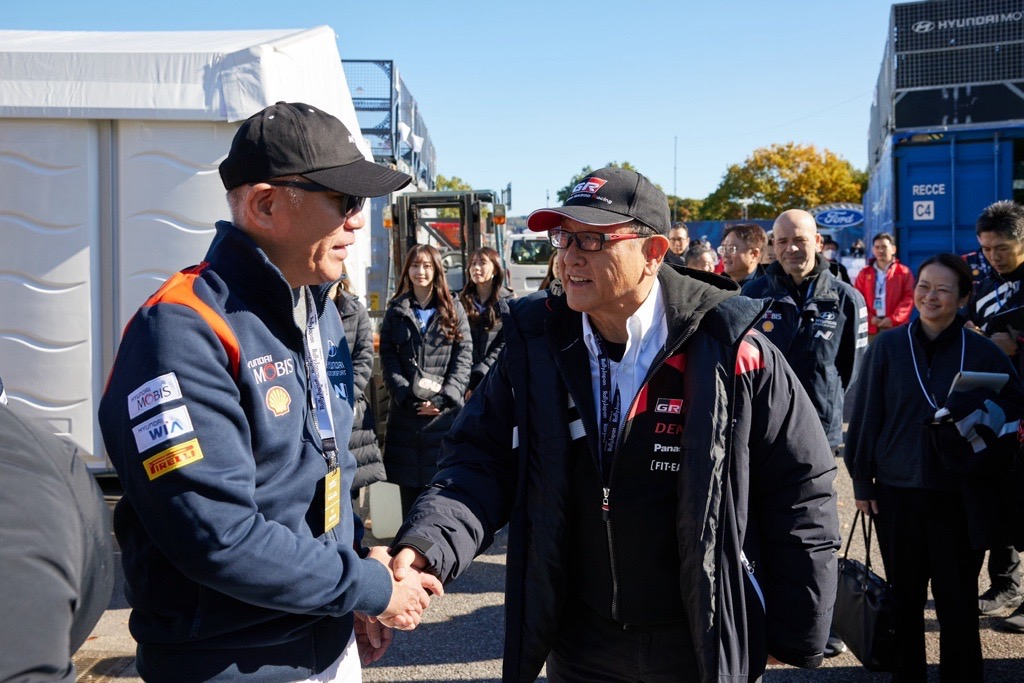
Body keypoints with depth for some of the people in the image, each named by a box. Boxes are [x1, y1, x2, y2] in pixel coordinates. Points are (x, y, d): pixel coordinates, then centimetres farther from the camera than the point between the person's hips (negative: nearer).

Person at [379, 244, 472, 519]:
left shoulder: (453, 309, 9)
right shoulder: (396, 311, 12)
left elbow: (464, 357, 0)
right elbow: (388, 360, 3)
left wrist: (444, 398, -11)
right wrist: (407, 396, -11)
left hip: (446, 411, -1)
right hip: (406, 411, 1)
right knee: (409, 486, 4)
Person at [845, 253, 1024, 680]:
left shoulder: (983, 352, -1)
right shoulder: (888, 346, 0)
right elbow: (865, 416, 2)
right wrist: (861, 480, 1)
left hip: (960, 496, -1)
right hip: (897, 492, 1)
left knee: (957, 601, 5)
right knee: (905, 599, 12)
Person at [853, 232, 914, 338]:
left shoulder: (904, 272, 6)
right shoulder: (864, 273, 13)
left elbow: (909, 298, -2)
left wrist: (893, 319, -12)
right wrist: (869, 318, -7)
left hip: (895, 327, -2)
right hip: (870, 327, 2)